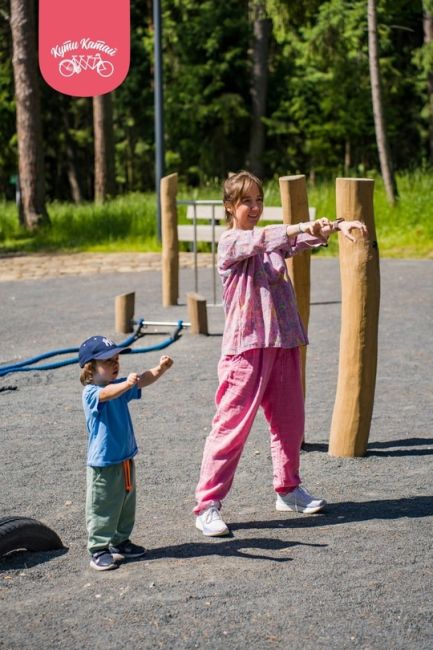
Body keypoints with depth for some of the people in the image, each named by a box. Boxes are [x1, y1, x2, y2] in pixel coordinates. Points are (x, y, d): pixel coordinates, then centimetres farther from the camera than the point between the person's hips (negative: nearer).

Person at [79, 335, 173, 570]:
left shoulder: (119, 387, 6)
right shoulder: (91, 393, -18)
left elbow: (143, 381, -3)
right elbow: (106, 394, -39)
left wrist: (160, 369, -22)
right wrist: (126, 384, -57)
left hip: (125, 459, 8)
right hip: (103, 463, -8)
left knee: (126, 505, 19)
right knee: (102, 508, 0)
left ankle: (120, 542, 33)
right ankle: (99, 550, 9)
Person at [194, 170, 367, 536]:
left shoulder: (275, 240, 15)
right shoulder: (230, 243, -5)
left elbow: (306, 240, 1)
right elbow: (259, 241, -25)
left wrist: (335, 226, -19)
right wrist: (300, 228, -38)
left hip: (284, 343, 7)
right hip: (246, 347, -7)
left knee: (289, 420, 15)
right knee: (232, 425, -7)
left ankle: (289, 490, 32)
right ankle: (208, 505, -3)